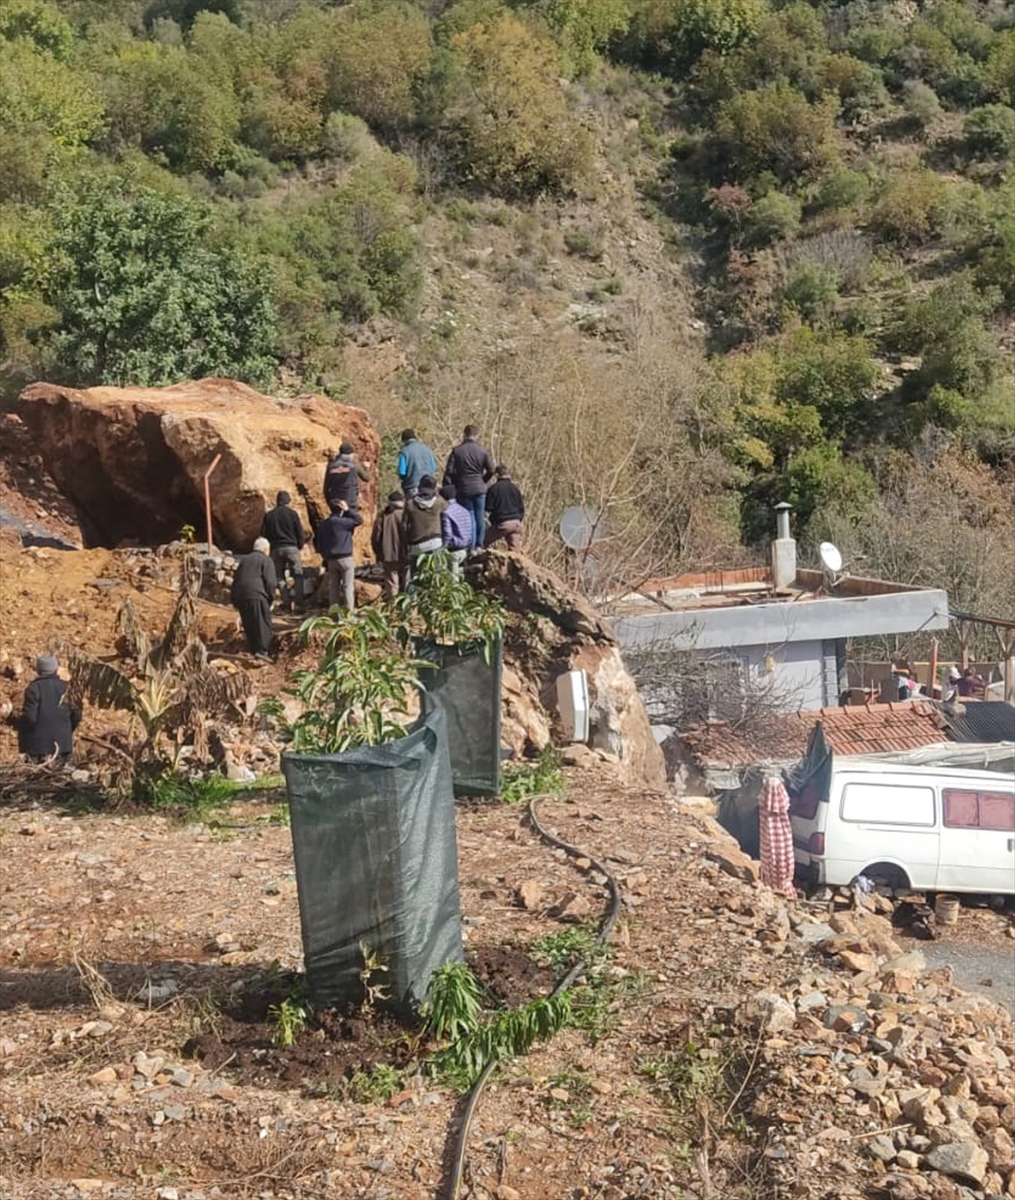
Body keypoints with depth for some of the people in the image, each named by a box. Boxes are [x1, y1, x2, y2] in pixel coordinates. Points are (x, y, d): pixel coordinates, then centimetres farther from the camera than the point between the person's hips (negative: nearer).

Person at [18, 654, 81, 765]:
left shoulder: (34, 688, -9)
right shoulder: (65, 687, 4)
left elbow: (29, 717, -14)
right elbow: (76, 715, 6)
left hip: (39, 743, -4)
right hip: (63, 742, 4)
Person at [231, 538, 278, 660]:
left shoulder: (244, 559, 23)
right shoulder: (266, 560, 4)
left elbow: (236, 578, 22)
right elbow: (270, 581, -7)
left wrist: (234, 598, 24)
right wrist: (271, 598, 2)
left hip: (240, 595, 6)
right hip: (256, 595, -6)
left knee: (249, 625, 13)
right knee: (263, 624, -5)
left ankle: (253, 650, 15)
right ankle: (261, 650, -14)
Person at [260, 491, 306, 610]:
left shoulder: (268, 515, 6)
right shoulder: (291, 513, -1)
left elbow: (263, 534, 7)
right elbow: (300, 533, 0)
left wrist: (269, 547, 18)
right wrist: (300, 546, 16)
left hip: (276, 549, 2)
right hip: (291, 548, -2)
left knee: (280, 577, 10)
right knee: (298, 576, 1)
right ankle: (298, 603, -8)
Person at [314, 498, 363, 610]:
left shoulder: (323, 525, 10)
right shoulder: (342, 522, -12)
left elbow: (317, 541, 16)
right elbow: (359, 520, -7)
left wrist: (324, 554, 23)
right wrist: (348, 509, -4)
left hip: (330, 559, 7)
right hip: (344, 558, -7)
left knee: (333, 587, 10)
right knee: (348, 586, -4)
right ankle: (349, 610, -8)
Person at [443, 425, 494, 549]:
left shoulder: (457, 451, -4)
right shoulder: (483, 451, 0)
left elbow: (449, 471, -6)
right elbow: (491, 470, 2)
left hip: (464, 490, -1)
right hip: (480, 489, 1)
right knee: (480, 517, 10)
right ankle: (479, 545, 15)